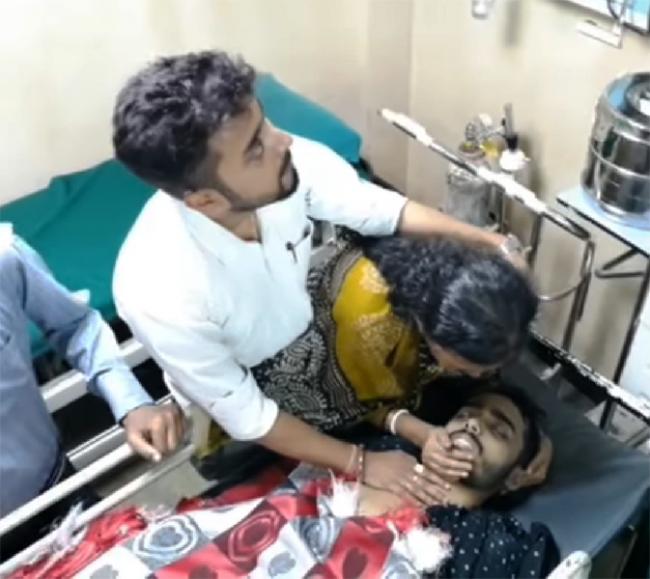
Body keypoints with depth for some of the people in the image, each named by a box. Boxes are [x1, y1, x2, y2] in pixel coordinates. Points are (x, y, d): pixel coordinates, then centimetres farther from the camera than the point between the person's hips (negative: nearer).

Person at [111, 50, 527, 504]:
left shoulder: (292, 163, -30)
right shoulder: (161, 295, -40)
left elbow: (382, 209, -10)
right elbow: (246, 416, -25)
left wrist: (485, 241, -16)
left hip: (306, 336, 4)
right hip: (242, 395, -3)